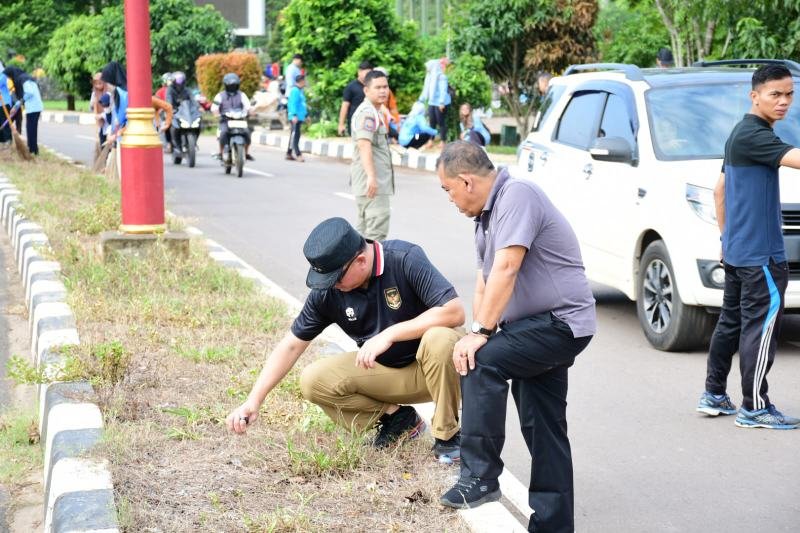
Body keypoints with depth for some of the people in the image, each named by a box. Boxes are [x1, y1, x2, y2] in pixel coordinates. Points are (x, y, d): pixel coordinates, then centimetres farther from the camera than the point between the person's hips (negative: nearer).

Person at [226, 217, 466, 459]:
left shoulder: (406, 259, -22)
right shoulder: (326, 291, -11)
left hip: (427, 367, -3)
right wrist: (253, 401, -12)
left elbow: (455, 311, -30)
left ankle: (447, 436, -14)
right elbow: (292, 346, -4)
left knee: (440, 340, -37)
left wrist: (390, 333, -33)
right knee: (313, 380, -18)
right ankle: (394, 416, -1)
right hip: (382, 370, 4)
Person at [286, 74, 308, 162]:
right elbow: (293, 104, -19)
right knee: (295, 135, -10)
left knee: (294, 135, 13)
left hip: (300, 117, 10)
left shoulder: (300, 91, 17)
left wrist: (306, 115, 27)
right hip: (296, 117, -10)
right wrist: (294, 115, -26)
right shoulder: (295, 90, -12)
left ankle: (289, 154, 20)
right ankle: (298, 154, -15)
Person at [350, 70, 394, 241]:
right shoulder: (367, 112, -13)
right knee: (378, 228, -16)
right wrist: (371, 176, -32)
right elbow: (364, 145, -24)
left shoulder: (374, 112, 22)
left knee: (365, 230, 16)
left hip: (377, 181, 11)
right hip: (373, 182, -11)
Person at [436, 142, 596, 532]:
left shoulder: (517, 195, -16)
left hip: (561, 322, -10)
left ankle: (480, 477, -19)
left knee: (481, 363, -25)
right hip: (540, 325, 10)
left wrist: (481, 333, -26)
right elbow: (485, 279, 15)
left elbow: (506, 269, -25)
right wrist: (480, 332, 1)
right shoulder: (488, 214, 15)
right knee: (543, 427, 10)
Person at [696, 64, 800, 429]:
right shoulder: (754, 135, -15)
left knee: (731, 321, 15)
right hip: (759, 253, -10)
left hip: (736, 250, 10)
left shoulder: (740, 134, 16)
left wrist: (726, 237, 25)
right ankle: (755, 408, -2)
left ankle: (714, 395, 21)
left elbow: (720, 190, 23)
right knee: (761, 327, -6)